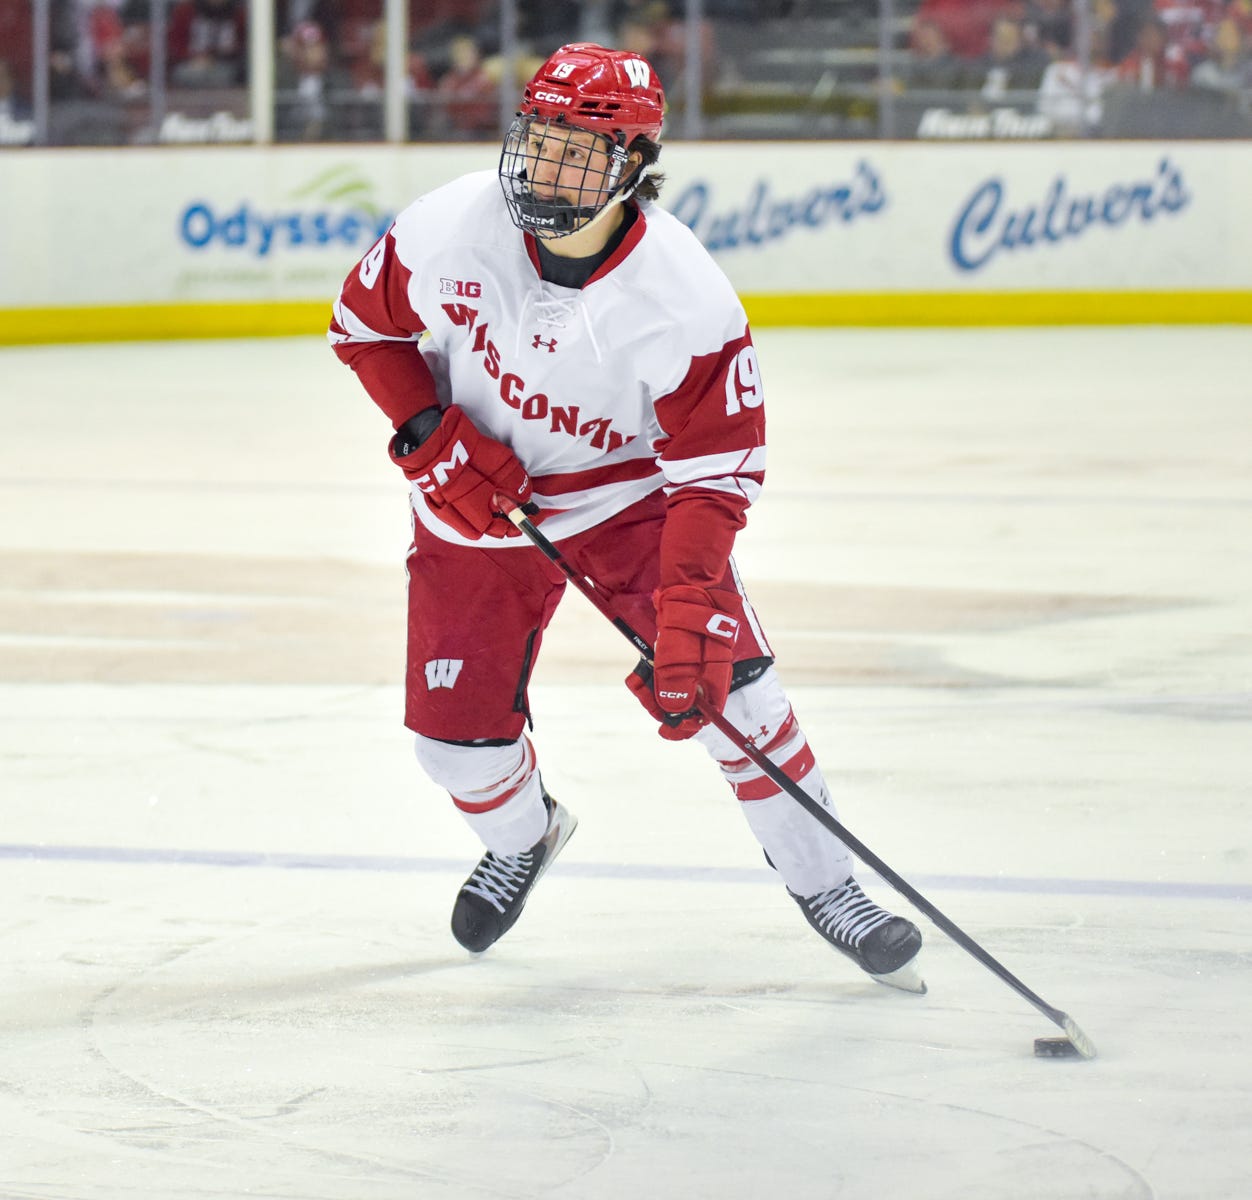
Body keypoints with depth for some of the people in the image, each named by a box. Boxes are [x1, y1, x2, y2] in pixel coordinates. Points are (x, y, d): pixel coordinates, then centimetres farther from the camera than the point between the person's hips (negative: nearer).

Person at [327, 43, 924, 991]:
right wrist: (433, 438, -16)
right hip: (477, 500, 2)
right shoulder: (451, 229, -22)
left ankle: (824, 884, 2)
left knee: (718, 678, -17)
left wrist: (684, 610, -34)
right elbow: (365, 322, -3)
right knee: (457, 726, 0)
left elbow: (717, 468, -23)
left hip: (630, 493, -2)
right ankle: (521, 835, 36)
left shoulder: (686, 297, -27)